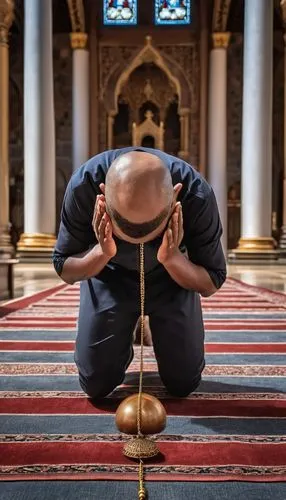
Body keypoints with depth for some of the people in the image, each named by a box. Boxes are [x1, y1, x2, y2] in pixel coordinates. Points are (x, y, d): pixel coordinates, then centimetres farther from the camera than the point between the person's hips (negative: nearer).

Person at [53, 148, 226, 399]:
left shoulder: (197, 195, -32)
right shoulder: (84, 185, -32)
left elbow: (210, 284, -18)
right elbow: (65, 270, -16)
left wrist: (172, 258, -38)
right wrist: (101, 253, -37)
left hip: (172, 277, 0)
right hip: (108, 276, 0)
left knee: (184, 383, 2)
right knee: (96, 385, -2)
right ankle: (121, 346, 33)